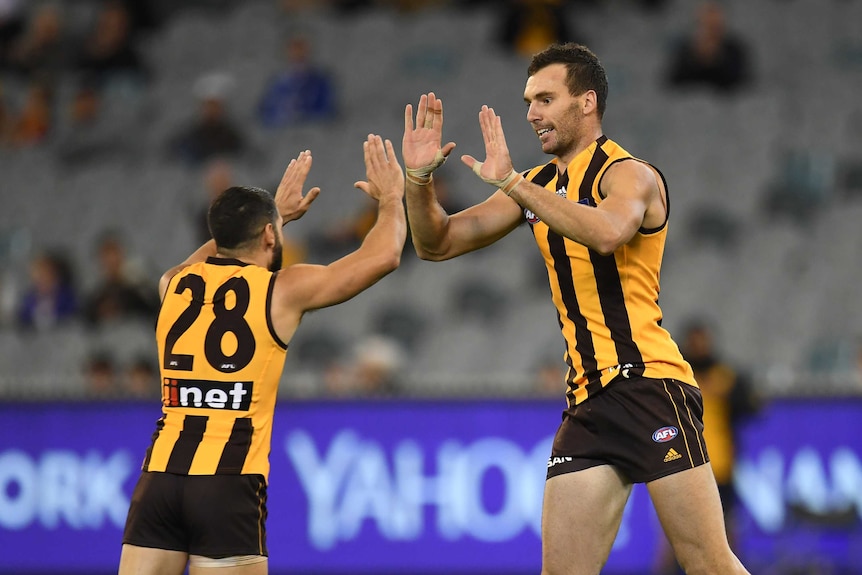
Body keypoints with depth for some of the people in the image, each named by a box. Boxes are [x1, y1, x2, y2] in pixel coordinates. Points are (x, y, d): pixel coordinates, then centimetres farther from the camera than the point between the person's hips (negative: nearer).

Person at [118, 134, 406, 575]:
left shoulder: (175, 285, 14)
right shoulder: (283, 290, 1)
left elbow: (219, 253, 41)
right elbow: (383, 255, 10)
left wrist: (274, 212, 50)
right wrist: (391, 197, 28)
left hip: (160, 474, 4)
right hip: (228, 484, -4)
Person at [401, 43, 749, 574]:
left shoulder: (629, 174, -4)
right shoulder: (538, 186, 17)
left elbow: (608, 231, -28)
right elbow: (438, 244, 18)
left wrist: (511, 182, -27)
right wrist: (420, 180, -1)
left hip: (649, 386, -7)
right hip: (587, 401, 7)